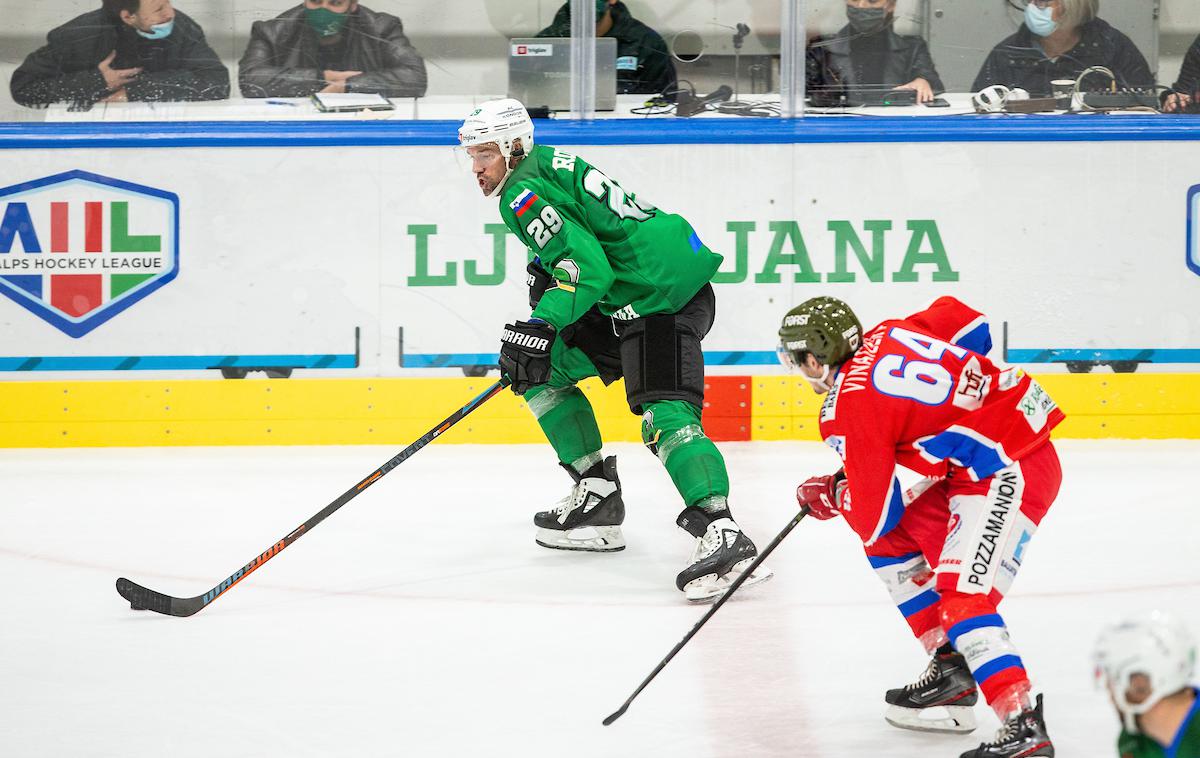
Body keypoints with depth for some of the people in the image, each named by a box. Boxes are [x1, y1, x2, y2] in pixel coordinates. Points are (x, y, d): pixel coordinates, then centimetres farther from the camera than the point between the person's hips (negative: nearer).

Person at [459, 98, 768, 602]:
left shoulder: (524, 192, -12)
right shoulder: (547, 164, 17)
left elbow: (587, 266, -23)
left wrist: (541, 326, -28)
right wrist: (544, 273, 19)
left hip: (663, 296, -11)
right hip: (625, 301, 11)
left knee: (664, 415, -26)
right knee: (542, 366, 16)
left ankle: (721, 533, -43)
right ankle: (597, 495, 16)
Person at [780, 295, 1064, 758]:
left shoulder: (848, 411, -13)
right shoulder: (887, 335, 7)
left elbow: (873, 520, -9)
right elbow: (971, 326, 17)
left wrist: (832, 495, 13)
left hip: (1010, 475, -10)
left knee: (963, 599, -20)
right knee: (892, 543, 19)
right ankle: (951, 668, 24)